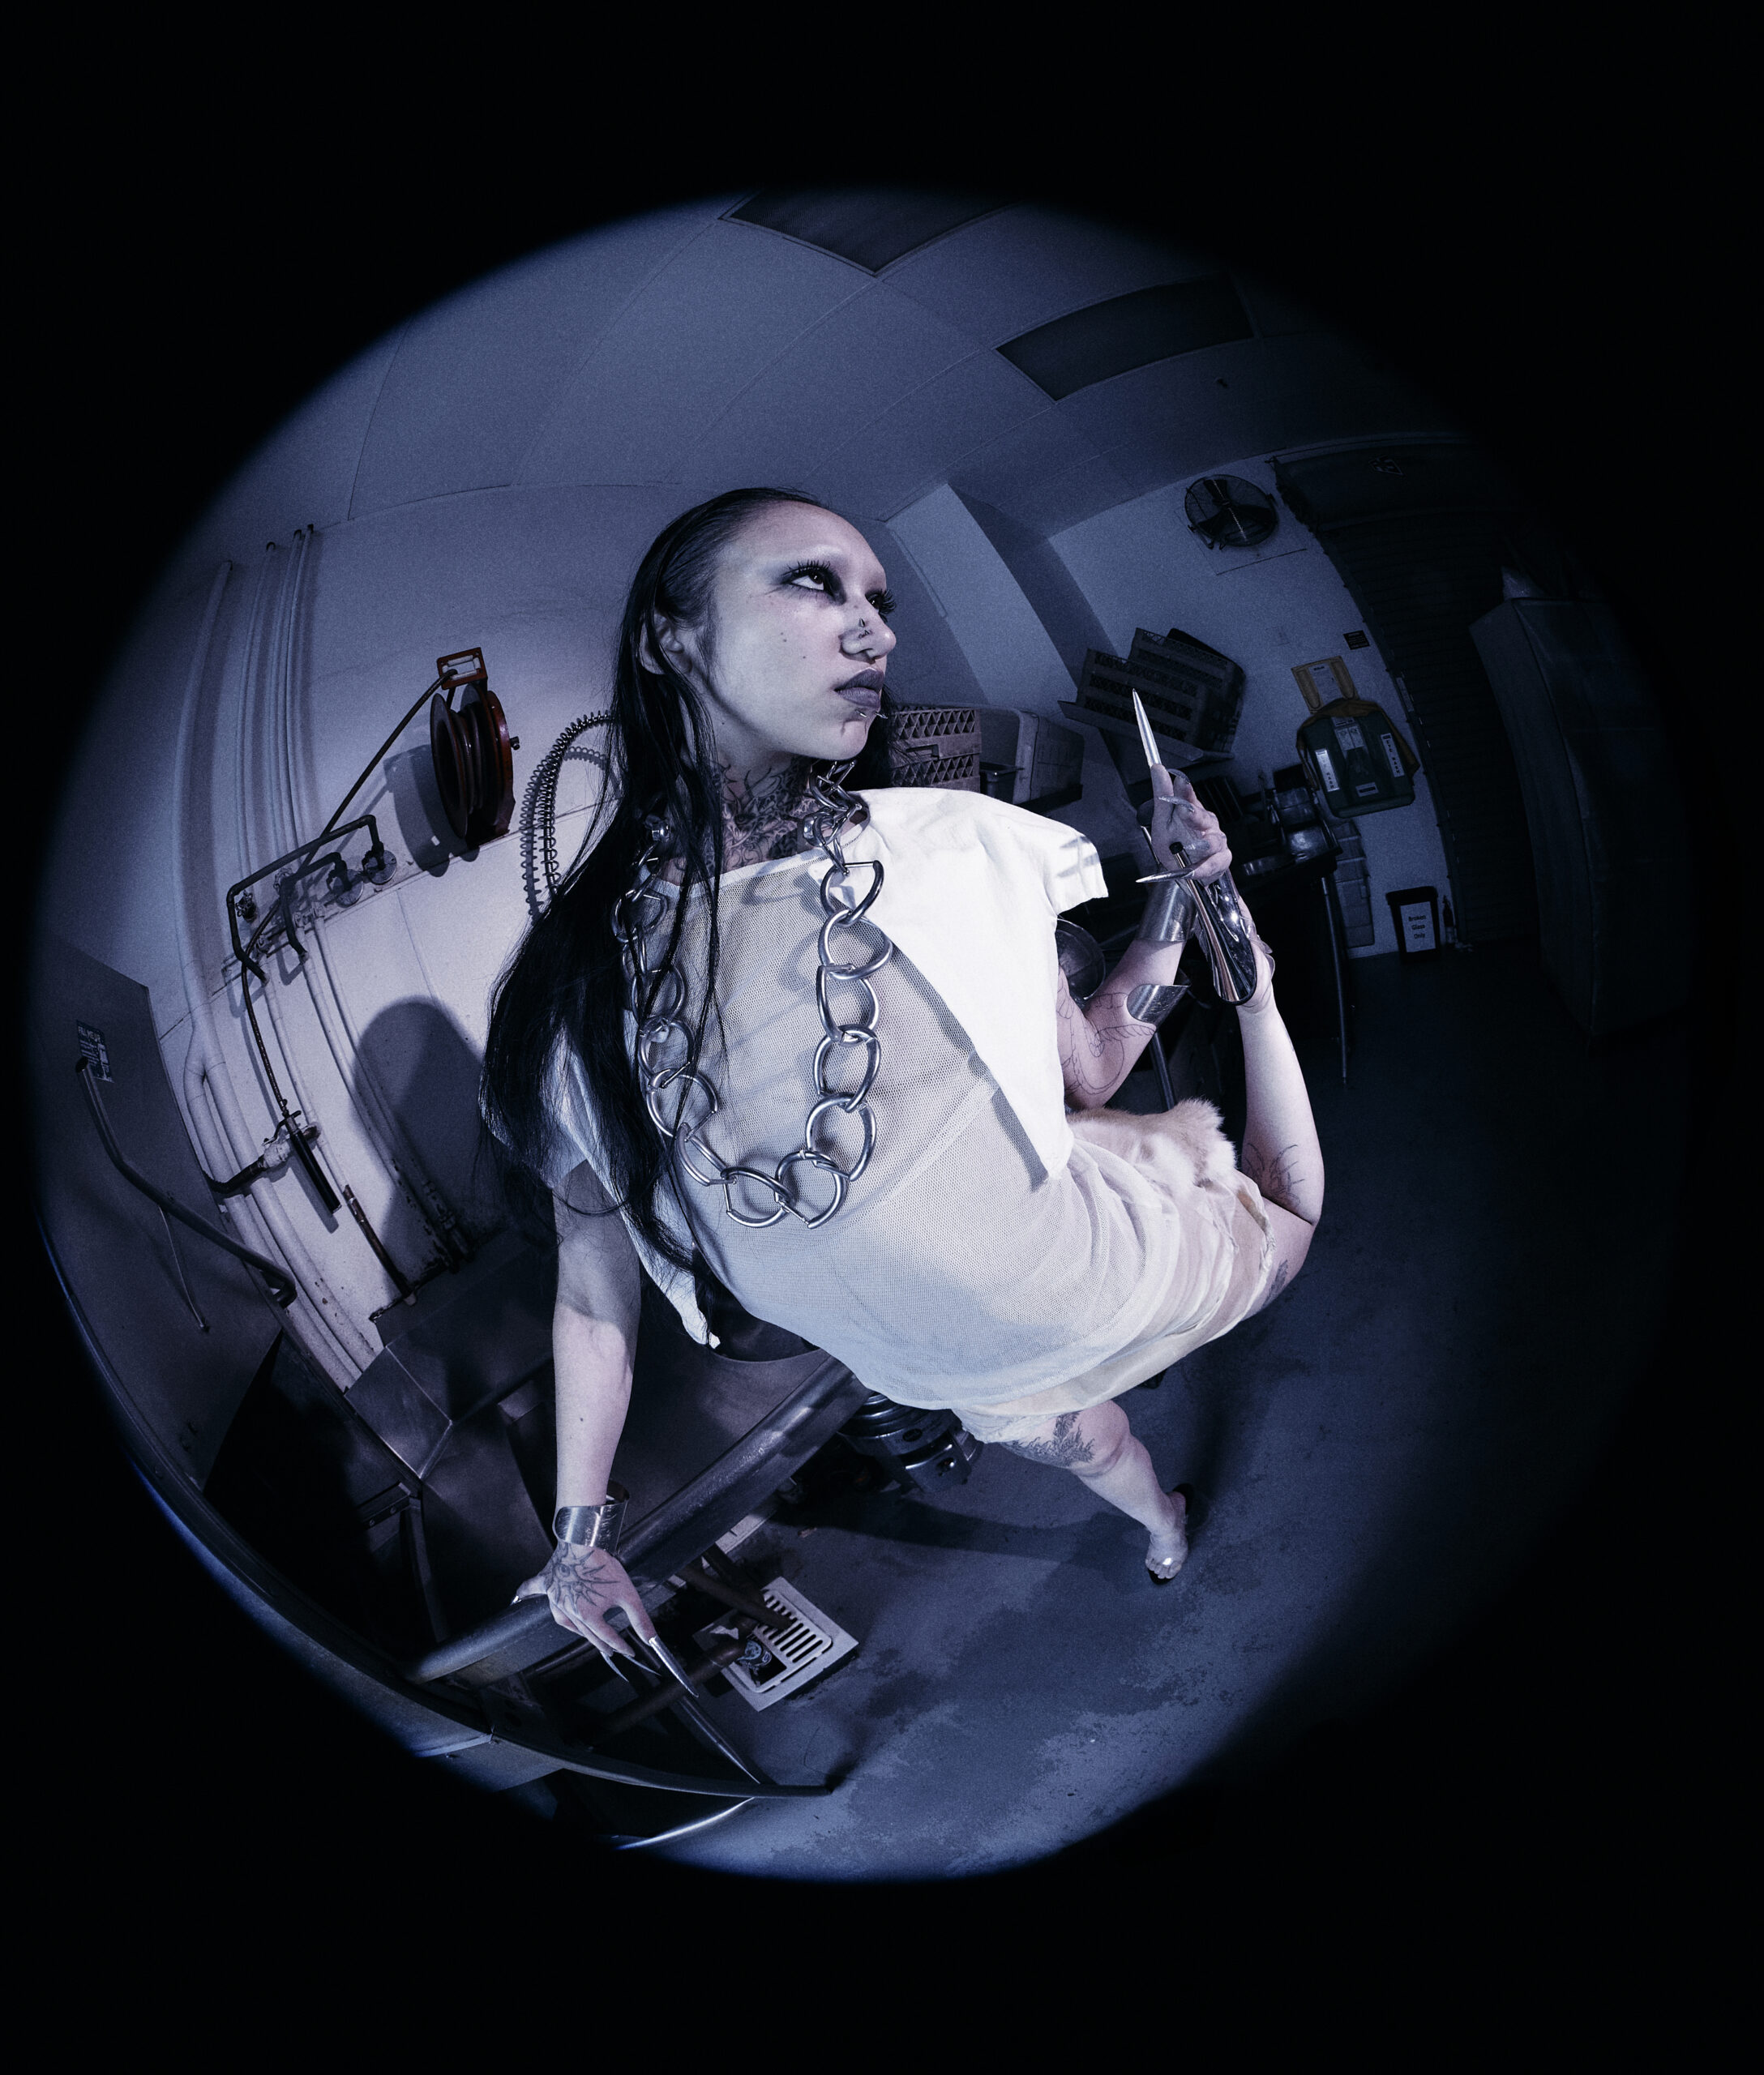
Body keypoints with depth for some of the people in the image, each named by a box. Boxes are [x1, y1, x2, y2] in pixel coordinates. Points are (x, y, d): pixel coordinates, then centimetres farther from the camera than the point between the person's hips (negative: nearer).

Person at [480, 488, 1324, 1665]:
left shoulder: (953, 849, -23)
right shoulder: (576, 988, -23)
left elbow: (1085, 1079, -6)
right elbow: (594, 1279, -10)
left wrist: (1180, 902, -16)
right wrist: (578, 1532, -5)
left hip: (1118, 1270, -1)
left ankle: (1254, 995, 52)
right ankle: (1165, 1530, 67)